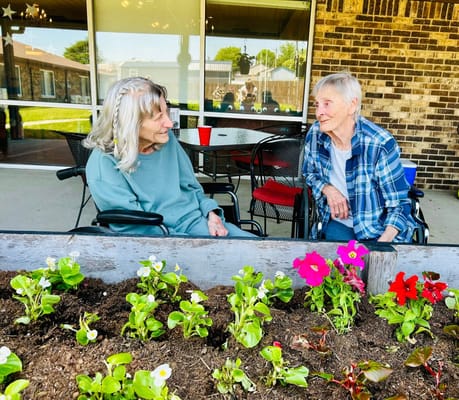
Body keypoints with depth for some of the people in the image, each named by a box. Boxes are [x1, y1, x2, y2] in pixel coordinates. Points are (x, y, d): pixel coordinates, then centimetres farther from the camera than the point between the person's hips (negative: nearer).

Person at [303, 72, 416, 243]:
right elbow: (309, 173, 11)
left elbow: (399, 204, -12)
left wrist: (383, 243, -29)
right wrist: (327, 189, -11)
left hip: (380, 230, -1)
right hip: (339, 222, 2)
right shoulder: (315, 133, -8)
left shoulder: (380, 144, -19)